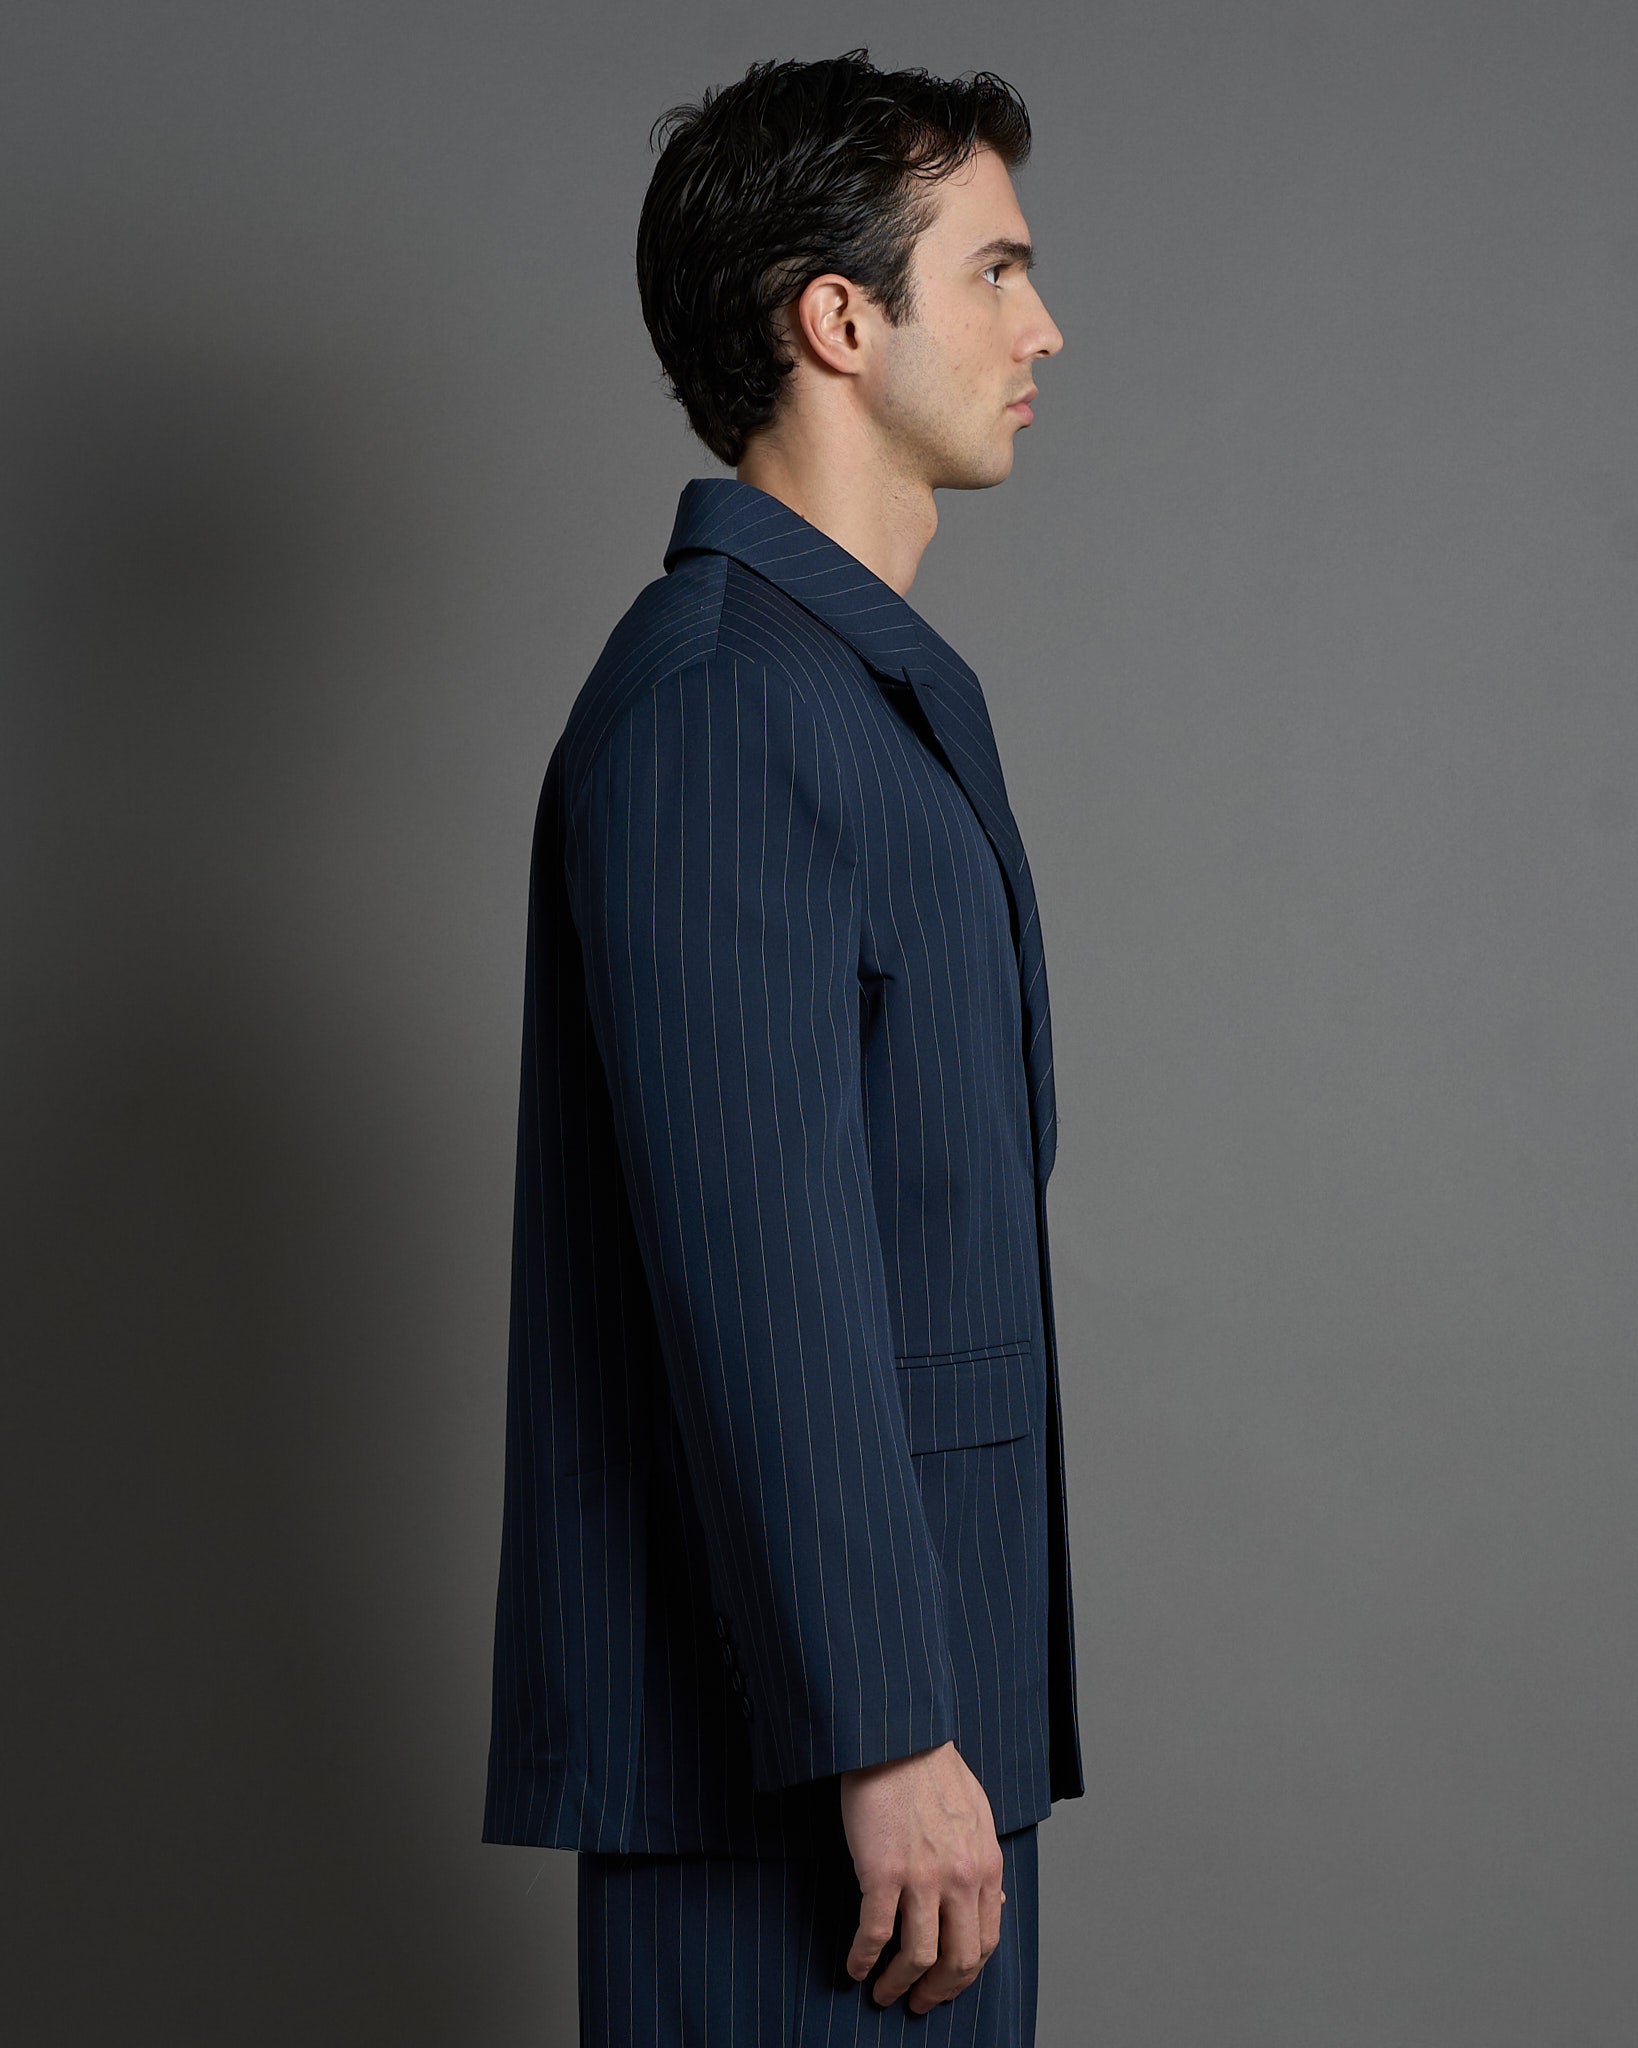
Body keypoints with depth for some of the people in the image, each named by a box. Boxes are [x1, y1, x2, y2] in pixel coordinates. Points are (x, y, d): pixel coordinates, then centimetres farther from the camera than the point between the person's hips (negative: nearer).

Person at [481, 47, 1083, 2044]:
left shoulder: (880, 682, 18)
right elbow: (752, 1256, -22)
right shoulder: (716, 693, -15)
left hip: (926, 1679, 10)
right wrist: (887, 1730, -22)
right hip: (788, 1727, -10)